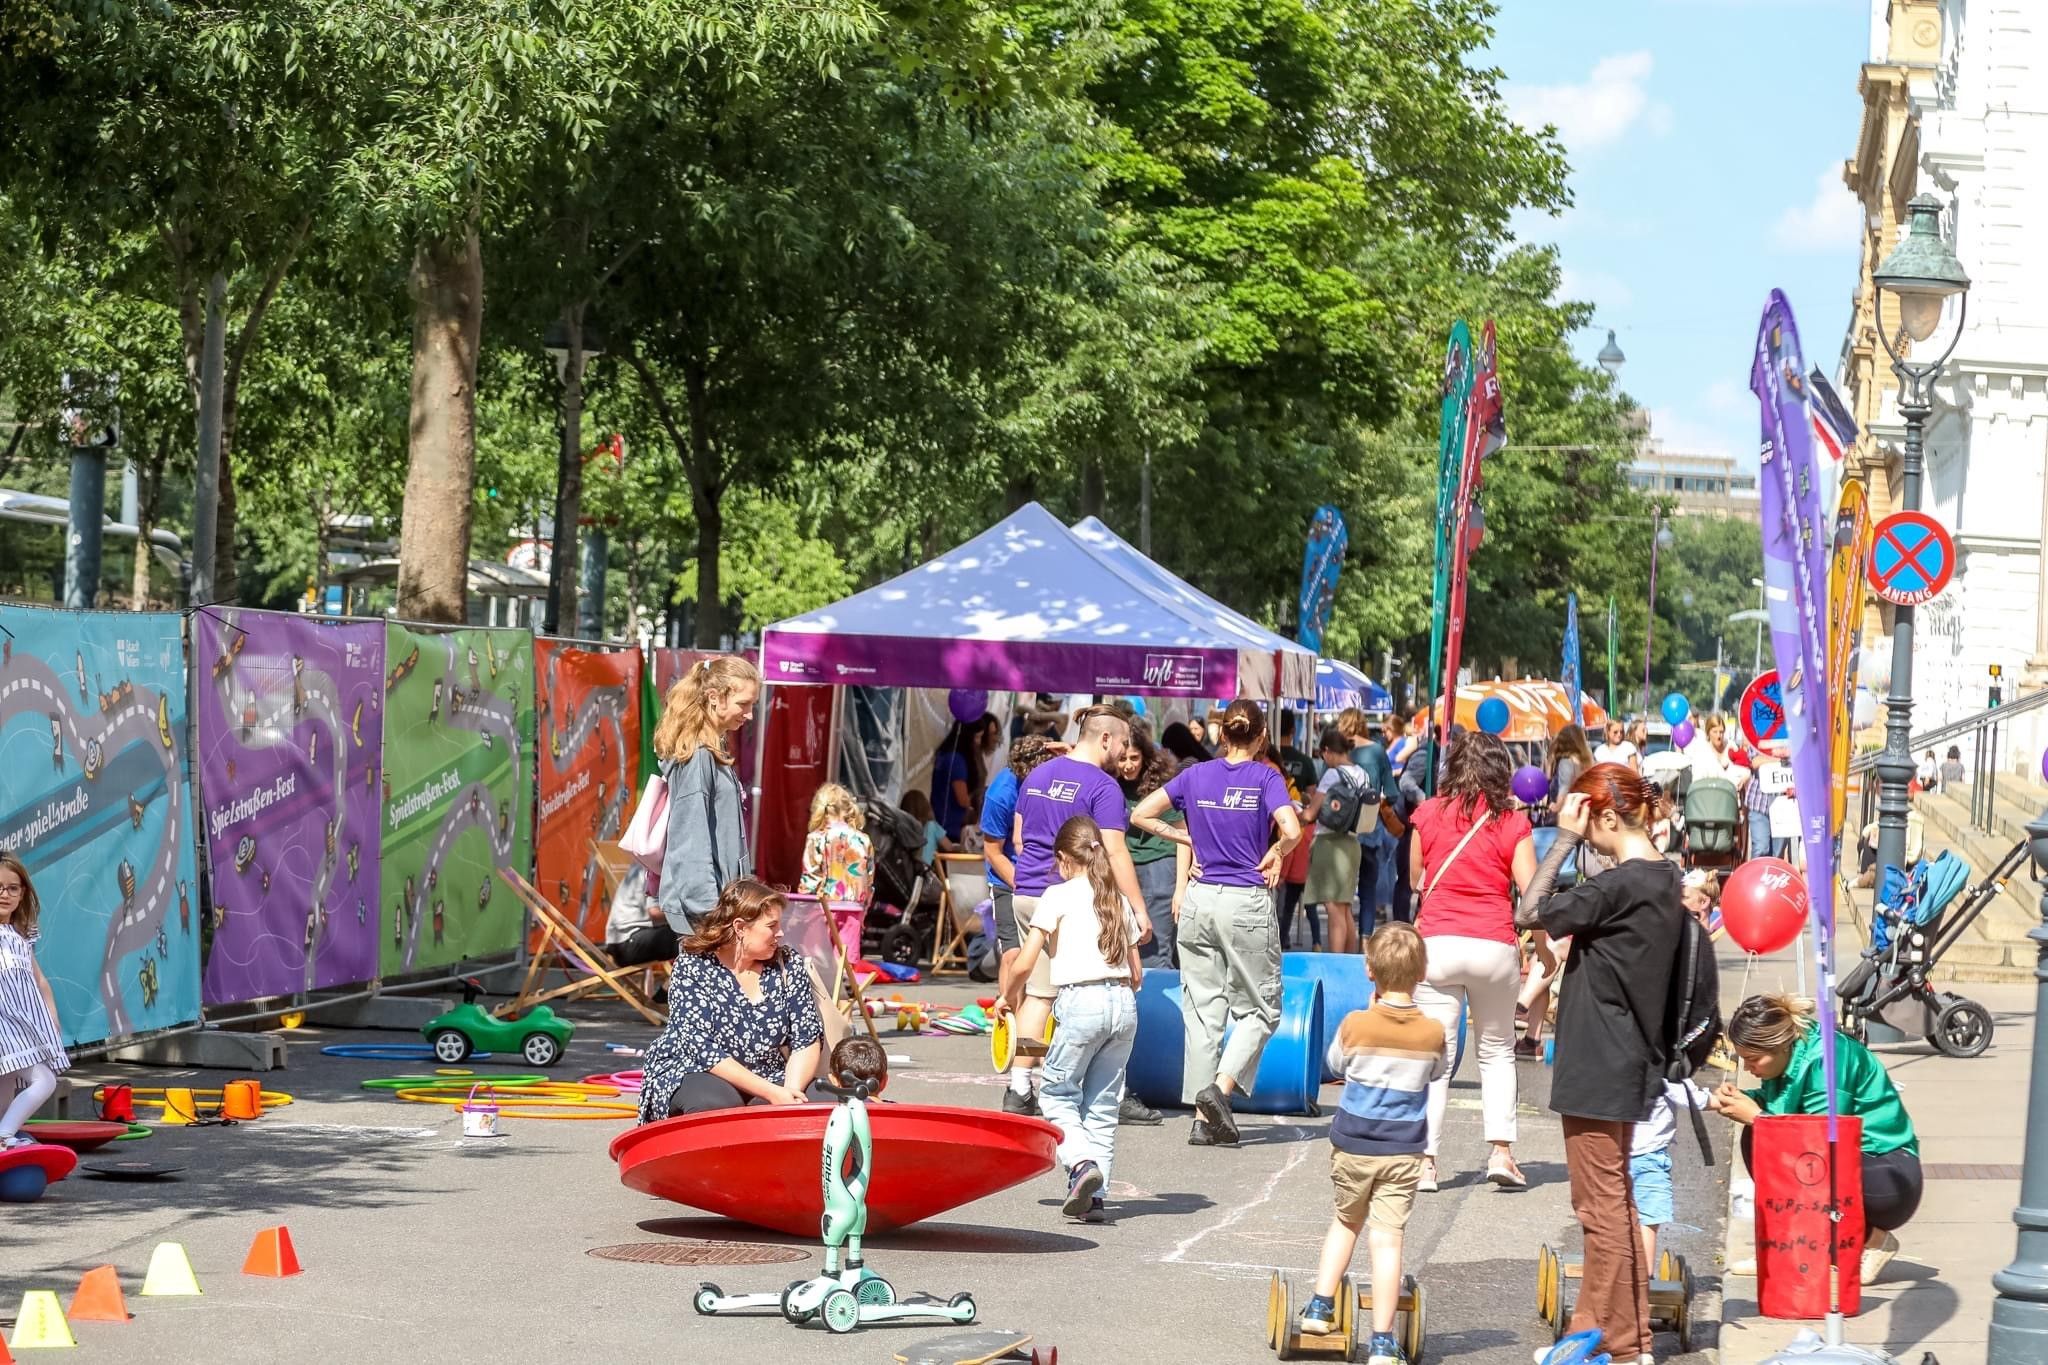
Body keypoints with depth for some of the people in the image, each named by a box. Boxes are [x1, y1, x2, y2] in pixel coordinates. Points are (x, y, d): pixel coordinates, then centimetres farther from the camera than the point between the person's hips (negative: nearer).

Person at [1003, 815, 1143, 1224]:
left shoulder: (1059, 895, 0)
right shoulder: (1118, 900, 15)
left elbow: (1025, 963, -4)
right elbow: (1136, 974, 15)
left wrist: (1009, 996, 13)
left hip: (1081, 1004, -5)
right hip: (1124, 1005, 5)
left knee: (1056, 1093, 9)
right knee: (1103, 1103, 12)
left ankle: (1082, 1162, -15)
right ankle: (1092, 1196, 8)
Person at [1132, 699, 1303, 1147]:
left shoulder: (1196, 775, 5)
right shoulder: (1265, 777, -6)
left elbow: (1141, 814, 5)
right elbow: (1291, 831, -20)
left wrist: (1188, 839, 10)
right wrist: (1275, 854, -1)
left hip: (1200, 900, 4)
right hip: (1248, 903, -4)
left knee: (1202, 1009, 8)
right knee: (1260, 1009, 8)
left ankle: (1203, 1118, 6)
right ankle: (1220, 1088, -12)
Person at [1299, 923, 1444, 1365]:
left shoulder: (1355, 1025, -11)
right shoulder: (1432, 1032, -7)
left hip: (1352, 1145, 0)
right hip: (1403, 1151, 0)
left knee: (1346, 1220, 24)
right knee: (1387, 1238, -2)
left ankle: (1320, 1307, 22)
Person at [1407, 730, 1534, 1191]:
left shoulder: (1429, 813, 2)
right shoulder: (1512, 822, -2)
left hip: (1437, 943, 0)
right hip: (1494, 946, 0)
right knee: (1497, 1050, 16)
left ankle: (1425, 1159, -1)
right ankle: (1500, 1149, 6)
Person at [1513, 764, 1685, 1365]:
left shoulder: (1622, 885, -20)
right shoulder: (1663, 877, 9)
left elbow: (1529, 912, -18)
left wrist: (1565, 837, -14)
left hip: (1599, 1068, -10)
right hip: (1624, 1063, 10)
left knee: (1604, 1207, -3)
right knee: (1609, 1204, 17)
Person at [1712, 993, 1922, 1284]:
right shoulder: (1787, 1053, -1)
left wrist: (1756, 1115, -21)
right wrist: (1741, 1099, -13)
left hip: (1890, 1176, -8)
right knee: (1755, 1137, -8)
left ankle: (1871, 1241, -8)